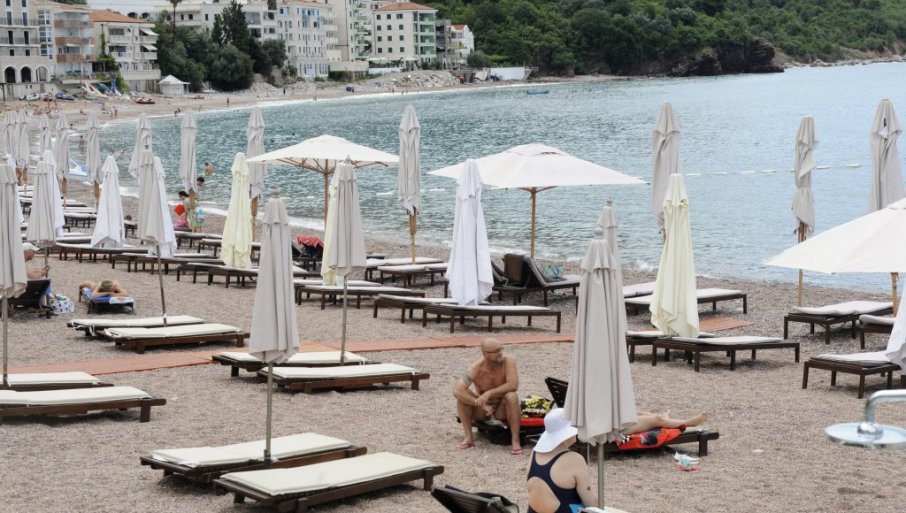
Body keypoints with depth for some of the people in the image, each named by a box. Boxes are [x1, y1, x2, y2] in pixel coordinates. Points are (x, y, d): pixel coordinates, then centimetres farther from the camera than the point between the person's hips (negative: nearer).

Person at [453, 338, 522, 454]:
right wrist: (482, 405, -34)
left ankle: (515, 440, -29)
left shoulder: (508, 361, -19)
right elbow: (456, 390, -29)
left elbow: (513, 385, -28)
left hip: (503, 409, -1)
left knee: (511, 396, -33)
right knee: (462, 395, -23)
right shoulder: (476, 369, -19)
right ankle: (469, 438, -17)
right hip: (483, 410, 1)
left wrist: (489, 393, -33)